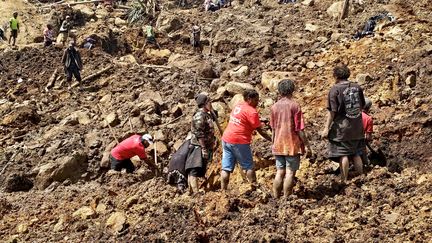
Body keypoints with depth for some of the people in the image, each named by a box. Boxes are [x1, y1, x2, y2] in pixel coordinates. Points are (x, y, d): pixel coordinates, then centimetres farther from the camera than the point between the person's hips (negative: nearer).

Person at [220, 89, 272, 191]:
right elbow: (260, 130, -7)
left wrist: (259, 123, 23)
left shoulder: (238, 106, 14)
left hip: (226, 139, 7)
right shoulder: (252, 112, -10)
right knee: (249, 166, 6)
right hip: (239, 141, -7)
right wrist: (272, 139, 0)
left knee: (226, 168, 6)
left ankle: (223, 190, 5)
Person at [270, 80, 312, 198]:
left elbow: (273, 129, 10)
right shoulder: (294, 105, -10)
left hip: (278, 145, 5)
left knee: (280, 172, 11)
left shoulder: (275, 106, 4)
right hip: (292, 145, -5)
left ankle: (276, 199, 14)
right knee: (290, 173, 0)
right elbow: (299, 129, -11)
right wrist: (307, 145, -5)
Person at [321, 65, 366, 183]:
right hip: (357, 127, 6)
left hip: (342, 127, -6)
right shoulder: (357, 87, 5)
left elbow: (332, 111, -14)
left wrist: (326, 128, -10)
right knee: (356, 154, 15)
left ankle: (344, 181, 1)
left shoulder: (335, 89, -12)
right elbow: (362, 106, 16)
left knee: (343, 154, 0)